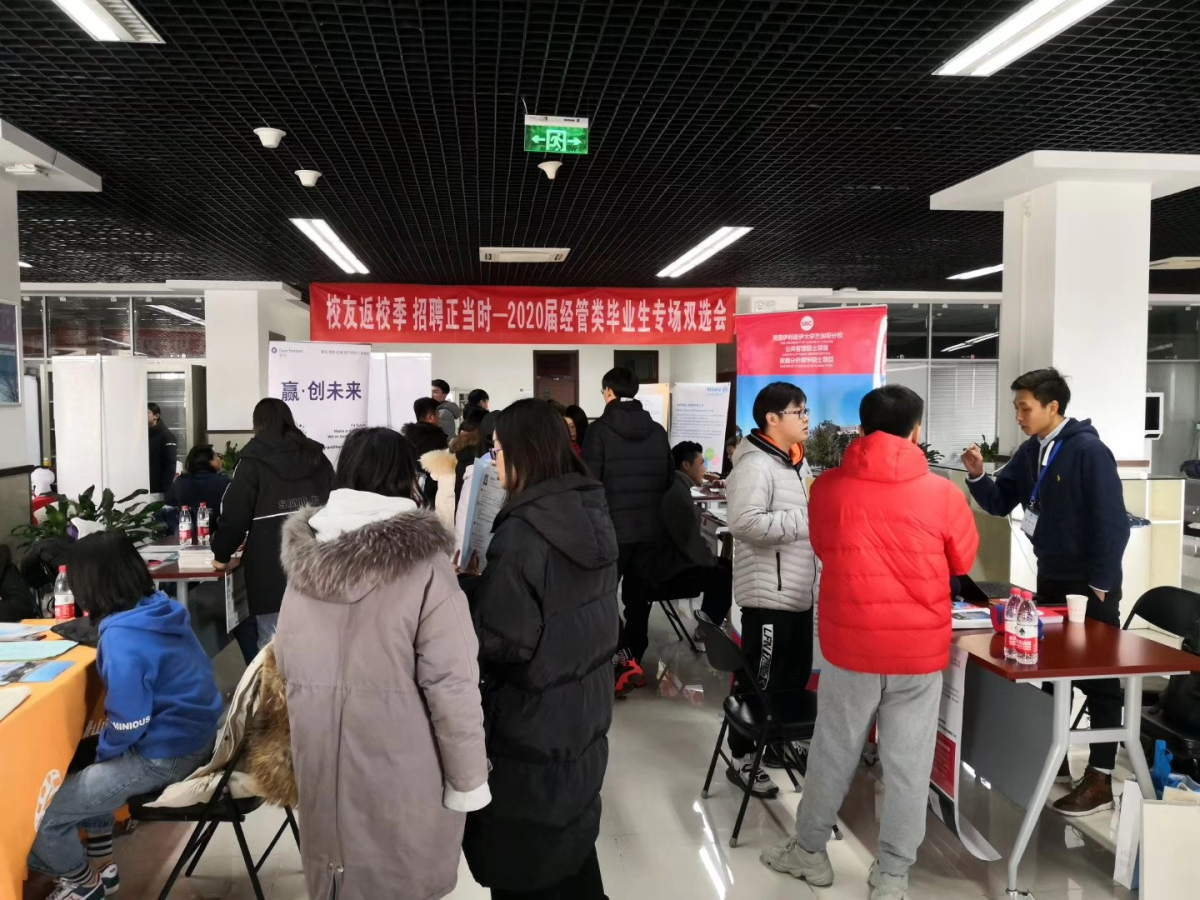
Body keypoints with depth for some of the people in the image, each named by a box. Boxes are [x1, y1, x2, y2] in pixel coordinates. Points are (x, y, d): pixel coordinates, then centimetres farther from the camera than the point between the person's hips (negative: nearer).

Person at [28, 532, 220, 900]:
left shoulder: (120, 639, -26)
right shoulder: (162, 608, -1)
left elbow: (128, 724, -23)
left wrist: (104, 750, -3)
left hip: (165, 756, -9)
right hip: (197, 733, 9)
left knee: (39, 818, 1)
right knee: (82, 767, 30)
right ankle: (100, 865, 38)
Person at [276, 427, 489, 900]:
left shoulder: (304, 559, -3)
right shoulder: (423, 565, -18)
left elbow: (285, 662, 8)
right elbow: (451, 684, -18)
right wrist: (468, 780, -7)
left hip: (322, 763, 5)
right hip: (402, 773, -4)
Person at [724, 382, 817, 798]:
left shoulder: (797, 461, 15)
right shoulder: (755, 463, -17)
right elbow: (746, 523, -28)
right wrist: (805, 521, -26)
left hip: (800, 590, 10)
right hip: (769, 592, -10)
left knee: (796, 673, 19)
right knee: (760, 680, 1)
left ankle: (776, 741, 37)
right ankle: (741, 759, 15)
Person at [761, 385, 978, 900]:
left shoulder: (827, 488, -5)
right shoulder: (943, 494, -7)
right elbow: (964, 562, 9)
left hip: (850, 645, 0)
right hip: (921, 650, 0)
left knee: (834, 754, 16)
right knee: (908, 764, 12)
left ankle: (810, 852, 32)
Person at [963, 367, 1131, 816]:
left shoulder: (1089, 451, -18)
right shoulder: (1031, 451, 4)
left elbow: (1113, 522, -19)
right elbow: (999, 503, 8)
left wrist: (1101, 585, -17)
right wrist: (978, 476, -11)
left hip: (1089, 584, -8)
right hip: (1050, 578, 8)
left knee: (1098, 679, 2)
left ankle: (1100, 779, 10)